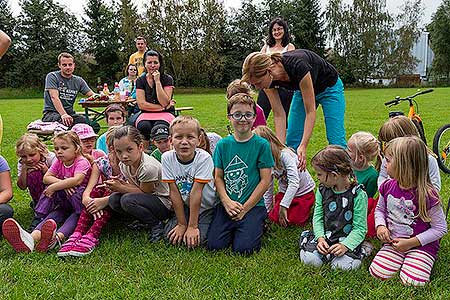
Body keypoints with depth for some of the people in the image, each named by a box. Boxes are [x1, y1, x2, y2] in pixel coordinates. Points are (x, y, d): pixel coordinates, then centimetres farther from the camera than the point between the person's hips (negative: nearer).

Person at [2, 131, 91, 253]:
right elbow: (46, 178, -1)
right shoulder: (59, 162, 10)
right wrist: (62, 183, -20)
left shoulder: (82, 162, -13)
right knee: (53, 214, -24)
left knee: (76, 215, -35)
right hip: (64, 204, 5)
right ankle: (33, 237, -54)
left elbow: (77, 180, -31)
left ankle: (58, 237, -65)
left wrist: (53, 187, -24)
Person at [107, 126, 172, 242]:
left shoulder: (148, 167, -29)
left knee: (127, 200, -28)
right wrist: (121, 183, -17)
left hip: (166, 205, -8)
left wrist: (120, 188, -17)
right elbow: (135, 187, 3)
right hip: (148, 198, 8)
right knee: (113, 199, -9)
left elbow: (144, 192, -18)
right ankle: (143, 220, 6)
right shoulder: (124, 165, -4)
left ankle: (157, 225, -8)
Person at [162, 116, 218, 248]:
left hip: (207, 207, -3)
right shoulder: (167, 158, -16)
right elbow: (174, 192, -13)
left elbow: (196, 192, -25)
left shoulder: (204, 158, -25)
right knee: (170, 236, -12)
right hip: (184, 207, 3)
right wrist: (182, 224, -10)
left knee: (195, 240, -18)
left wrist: (192, 226, -21)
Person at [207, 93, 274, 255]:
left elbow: (265, 180, -5)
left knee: (243, 248, -17)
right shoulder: (223, 144, 6)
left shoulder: (261, 144, -3)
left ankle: (257, 225, 13)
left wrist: (245, 208, -8)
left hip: (253, 205, -3)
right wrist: (227, 202, -11)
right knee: (214, 245, -12)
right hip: (226, 204, 3)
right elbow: (218, 177, 6)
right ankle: (233, 228, 17)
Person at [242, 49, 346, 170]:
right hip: (303, 90, 5)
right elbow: (279, 114, -15)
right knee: (291, 141, -1)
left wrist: (303, 146, -37)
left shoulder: (297, 66, -41)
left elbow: (310, 111, -34)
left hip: (329, 87, -5)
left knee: (336, 141, -9)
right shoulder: (269, 79, -24)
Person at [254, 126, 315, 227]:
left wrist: (283, 206, -37)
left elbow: (294, 182, -36)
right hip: (284, 191, 6)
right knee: (274, 217, -6)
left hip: (304, 191, -6)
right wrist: (268, 210, 5)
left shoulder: (285, 154, -30)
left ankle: (306, 207, 14)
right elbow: (267, 189, 2)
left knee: (293, 220, -15)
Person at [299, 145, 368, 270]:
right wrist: (320, 237, -13)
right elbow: (318, 217, 5)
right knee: (308, 258, -19)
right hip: (325, 235, 3)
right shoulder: (322, 190, 0)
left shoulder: (358, 195, -15)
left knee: (343, 265, -26)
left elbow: (360, 228, -12)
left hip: (347, 239, -3)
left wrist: (345, 245, -26)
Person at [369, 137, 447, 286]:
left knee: (412, 282, -23)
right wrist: (380, 226, -6)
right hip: (393, 242, 4)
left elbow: (440, 228, -12)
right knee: (376, 273, -16)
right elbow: (380, 210, 16)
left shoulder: (427, 194, -18)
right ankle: (402, 259, 10)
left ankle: (423, 261, 8)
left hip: (422, 245, -4)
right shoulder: (387, 186, -1)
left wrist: (411, 242, -17)